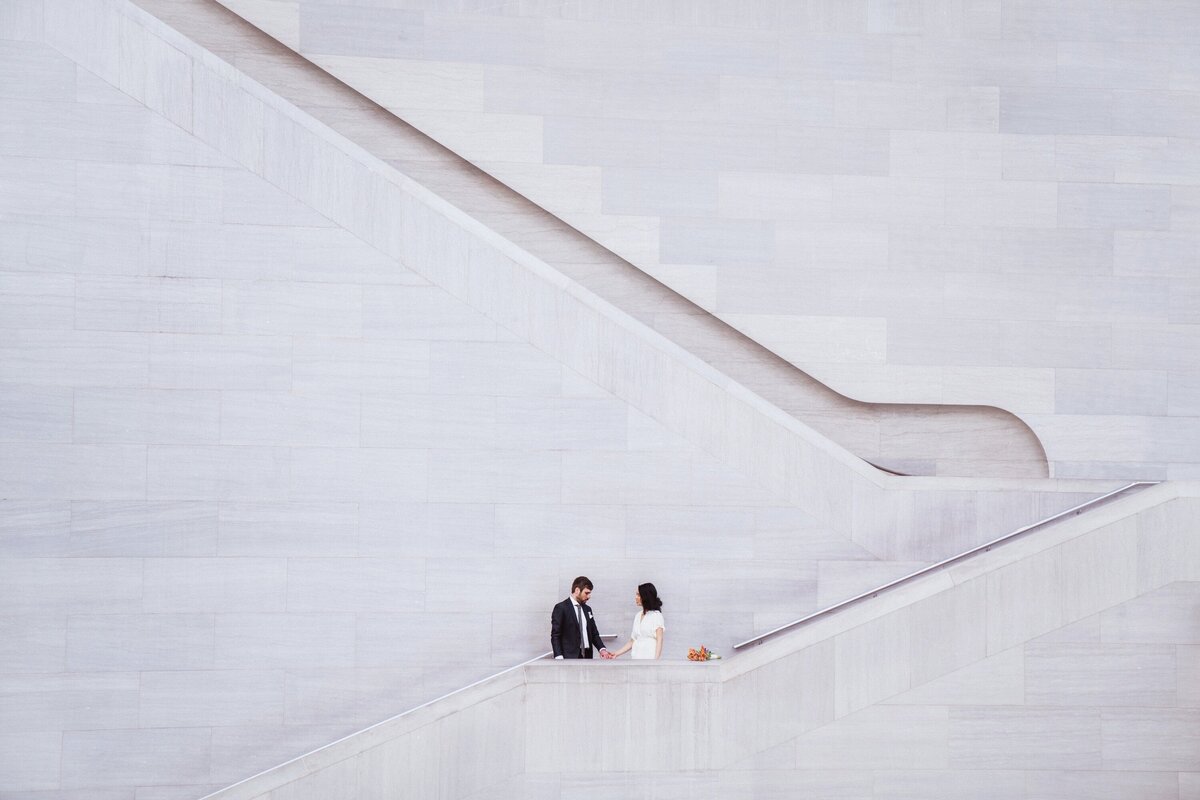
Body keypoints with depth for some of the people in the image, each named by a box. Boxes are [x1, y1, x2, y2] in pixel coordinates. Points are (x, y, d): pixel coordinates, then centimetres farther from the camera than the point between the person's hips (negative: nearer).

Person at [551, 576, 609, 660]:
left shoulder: (587, 609, 17)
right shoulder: (561, 608, -4)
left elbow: (594, 633, 20)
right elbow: (555, 635, -8)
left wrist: (602, 649, 1)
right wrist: (559, 657, -19)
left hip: (587, 656, 7)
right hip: (569, 657, -7)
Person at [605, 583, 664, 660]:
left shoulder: (656, 615, -2)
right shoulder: (638, 616, 15)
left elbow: (659, 640, -8)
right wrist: (617, 653, 11)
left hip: (650, 657, -6)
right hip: (636, 658, 6)